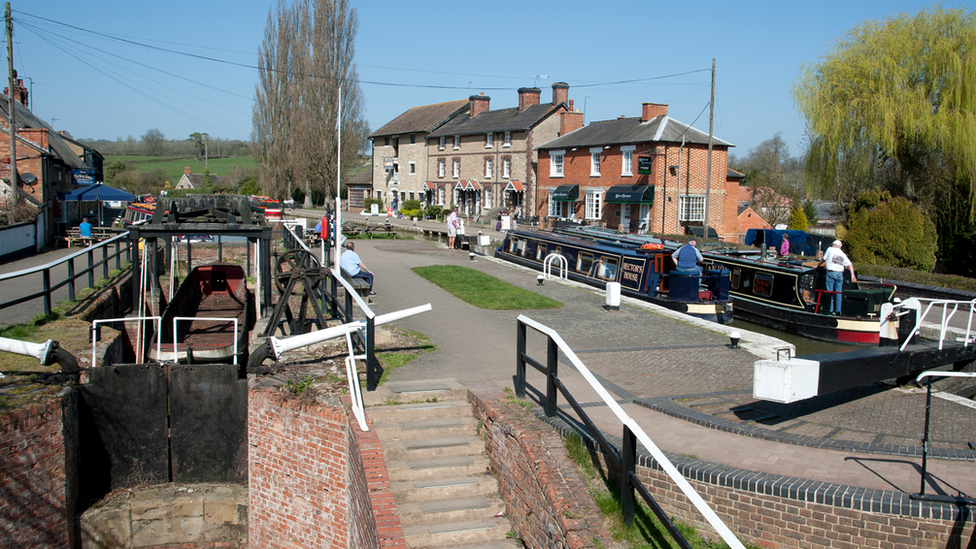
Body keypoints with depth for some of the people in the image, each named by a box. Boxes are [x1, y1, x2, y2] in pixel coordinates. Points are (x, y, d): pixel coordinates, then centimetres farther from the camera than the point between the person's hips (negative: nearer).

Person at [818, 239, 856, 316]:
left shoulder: (830, 249, 5)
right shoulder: (843, 254, 14)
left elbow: (823, 259, 11)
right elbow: (850, 264, 6)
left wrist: (817, 265, 27)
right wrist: (853, 276, 4)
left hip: (831, 273, -3)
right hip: (840, 274, 3)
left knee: (830, 292, 0)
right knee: (839, 293, 6)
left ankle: (831, 310, -3)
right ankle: (838, 311, 5)